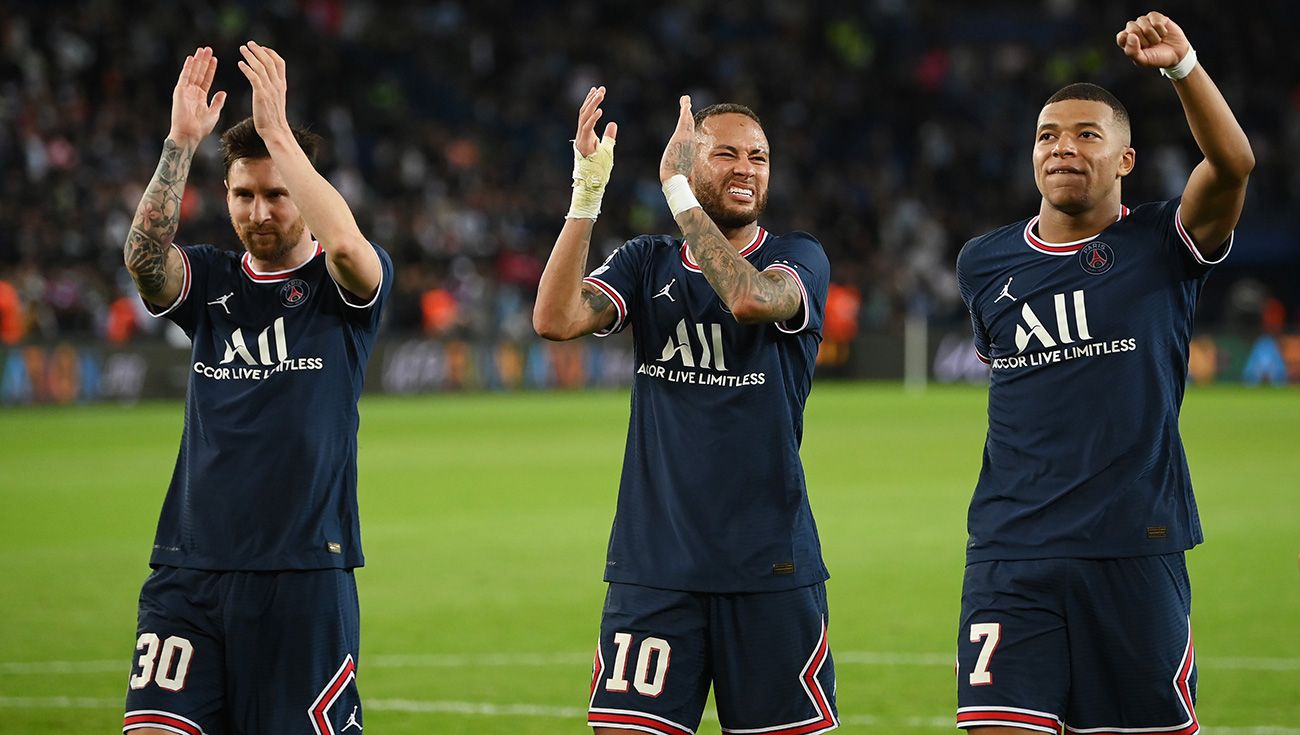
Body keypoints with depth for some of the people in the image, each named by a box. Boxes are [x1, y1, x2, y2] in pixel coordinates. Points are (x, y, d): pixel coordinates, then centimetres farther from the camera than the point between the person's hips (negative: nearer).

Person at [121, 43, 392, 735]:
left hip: (305, 571, -2)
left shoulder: (343, 284, 3)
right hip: (189, 569, 3)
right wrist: (181, 141, -21)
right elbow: (143, 253, -10)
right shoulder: (208, 280, 11)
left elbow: (345, 242, -22)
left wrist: (277, 130, -22)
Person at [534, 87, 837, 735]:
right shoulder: (647, 263, 10)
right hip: (654, 563, 1)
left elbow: (749, 298, -21)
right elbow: (555, 319, -8)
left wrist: (677, 192, -18)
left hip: (770, 564, -1)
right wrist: (586, 195, -15)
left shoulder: (798, 259, 3)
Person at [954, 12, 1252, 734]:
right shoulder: (985, 263, 12)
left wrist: (1184, 66, -31)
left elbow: (1234, 164, -17)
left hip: (1136, 550, -2)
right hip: (1012, 552, 2)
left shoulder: (1162, 245, 1)